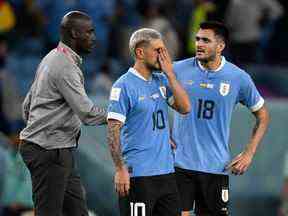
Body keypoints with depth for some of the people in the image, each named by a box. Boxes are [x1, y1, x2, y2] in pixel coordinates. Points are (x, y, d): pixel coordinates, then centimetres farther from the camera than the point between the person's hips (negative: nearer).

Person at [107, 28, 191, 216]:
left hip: (166, 170, 7)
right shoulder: (124, 85, -9)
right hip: (138, 174, -7)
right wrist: (120, 170, -17)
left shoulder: (161, 80, 11)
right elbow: (113, 130, -12)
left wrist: (170, 74, -2)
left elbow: (185, 108, 2)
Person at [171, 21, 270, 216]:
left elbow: (262, 115, 10)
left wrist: (249, 154, 1)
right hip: (180, 162, 0)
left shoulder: (239, 78, -1)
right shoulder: (179, 69, -1)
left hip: (216, 166, 0)